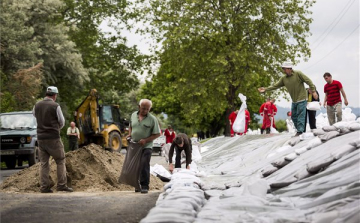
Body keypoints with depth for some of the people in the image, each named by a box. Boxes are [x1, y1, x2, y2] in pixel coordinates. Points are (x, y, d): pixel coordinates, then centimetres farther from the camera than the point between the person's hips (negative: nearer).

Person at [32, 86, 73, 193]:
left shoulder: (37, 105, 2)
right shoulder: (55, 106, -11)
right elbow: (62, 122, -3)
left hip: (41, 137, 5)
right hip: (53, 137, -4)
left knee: (43, 163, 9)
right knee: (60, 161, 6)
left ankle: (44, 187, 7)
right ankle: (61, 185, 2)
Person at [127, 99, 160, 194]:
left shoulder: (152, 119, -6)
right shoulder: (133, 115, 7)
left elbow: (157, 134, -5)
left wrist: (145, 140, -15)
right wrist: (129, 134, 5)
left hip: (146, 147, -4)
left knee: (144, 165, -14)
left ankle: (145, 186, -9)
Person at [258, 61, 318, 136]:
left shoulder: (298, 74, -11)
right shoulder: (283, 78, 4)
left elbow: (308, 81, -11)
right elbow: (275, 86, 6)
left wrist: (313, 91, -15)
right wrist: (265, 89, -2)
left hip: (301, 99, -7)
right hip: (294, 101, 7)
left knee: (300, 116, -8)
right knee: (293, 116, 10)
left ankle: (300, 131, -4)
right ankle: (300, 129, 21)